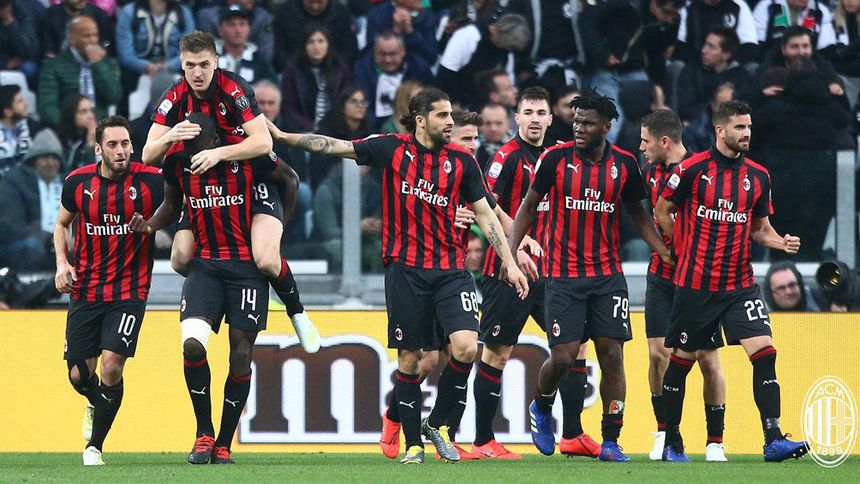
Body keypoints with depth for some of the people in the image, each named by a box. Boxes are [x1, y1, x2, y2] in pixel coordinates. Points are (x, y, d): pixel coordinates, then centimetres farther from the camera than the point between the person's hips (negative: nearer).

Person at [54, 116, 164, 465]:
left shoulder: (150, 181, -10)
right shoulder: (78, 182, -2)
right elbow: (62, 224, 16)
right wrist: (62, 263, 1)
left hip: (129, 290, -3)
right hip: (85, 290, 3)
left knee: (111, 366, -15)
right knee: (79, 375, 3)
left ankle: (95, 445, 3)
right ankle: (97, 405, 41)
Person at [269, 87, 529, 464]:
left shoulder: (462, 161, 7)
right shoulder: (393, 149, 2)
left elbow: (484, 213, 12)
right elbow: (335, 147, 4)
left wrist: (509, 262, 8)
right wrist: (284, 137, -1)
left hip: (451, 270, 1)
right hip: (405, 270, -1)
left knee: (465, 347, -16)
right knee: (409, 359, 2)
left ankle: (437, 423, 5)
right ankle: (413, 443, 15)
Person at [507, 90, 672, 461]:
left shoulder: (624, 165, 1)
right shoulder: (556, 158, -5)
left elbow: (639, 215, 15)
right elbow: (529, 205, 6)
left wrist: (666, 254, 5)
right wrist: (510, 252, -3)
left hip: (607, 274, 2)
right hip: (563, 274, -2)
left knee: (612, 354, -5)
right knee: (563, 357, -7)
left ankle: (611, 441, 2)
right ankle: (541, 408, 25)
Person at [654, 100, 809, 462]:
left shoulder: (757, 175, 7)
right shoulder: (693, 169, -7)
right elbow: (662, 212, 4)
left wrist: (781, 242, -4)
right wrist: (685, 251, 4)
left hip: (740, 284, 3)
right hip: (695, 284, -3)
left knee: (764, 351, -12)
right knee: (681, 360, 5)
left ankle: (773, 441, -14)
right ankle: (671, 443, 21)